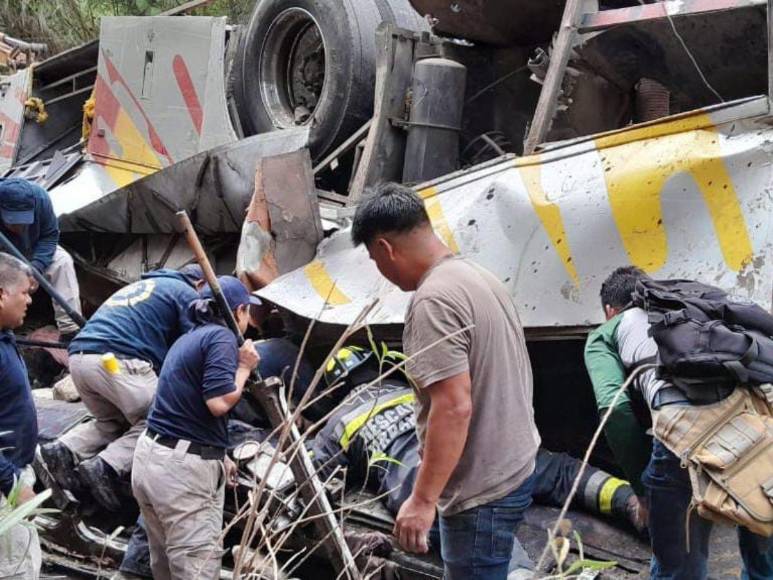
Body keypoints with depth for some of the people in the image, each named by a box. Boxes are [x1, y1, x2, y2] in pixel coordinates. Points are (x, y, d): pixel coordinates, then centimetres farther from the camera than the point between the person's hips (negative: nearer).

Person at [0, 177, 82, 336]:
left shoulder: (39, 197, -32)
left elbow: (50, 235, -17)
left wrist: (36, 268, -31)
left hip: (31, 250, 3)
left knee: (62, 261, -22)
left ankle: (71, 331, -21)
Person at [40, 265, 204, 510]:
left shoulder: (137, 286, 37)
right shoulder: (187, 293, 14)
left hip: (79, 356, 8)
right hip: (117, 360, -8)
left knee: (113, 421, 24)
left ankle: (65, 450, 1)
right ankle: (106, 466, -16)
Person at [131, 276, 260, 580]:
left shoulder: (188, 338, 20)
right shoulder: (221, 337, -8)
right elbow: (218, 403, -21)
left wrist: (218, 456, 36)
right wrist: (244, 368, -3)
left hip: (151, 456, 10)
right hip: (184, 468, -9)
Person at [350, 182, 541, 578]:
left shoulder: (434, 300, -21)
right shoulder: (479, 278, 10)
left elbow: (455, 407, -27)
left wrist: (422, 500, -23)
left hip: (482, 491, -10)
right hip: (513, 468, 10)